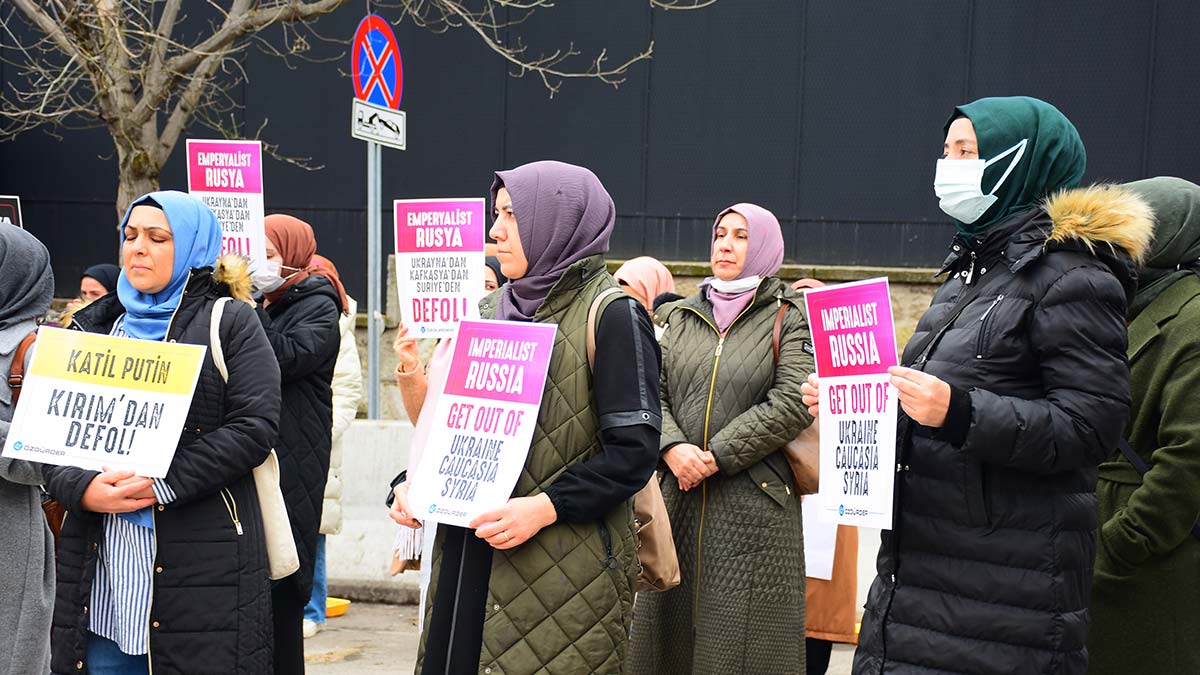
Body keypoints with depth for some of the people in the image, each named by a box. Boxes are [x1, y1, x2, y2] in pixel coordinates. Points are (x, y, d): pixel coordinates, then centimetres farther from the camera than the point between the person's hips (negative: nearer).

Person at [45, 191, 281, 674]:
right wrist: (83, 489, -11)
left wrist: (162, 484, -16)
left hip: (202, 557, -4)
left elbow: (256, 425, -9)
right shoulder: (92, 329, 16)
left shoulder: (229, 322, 3)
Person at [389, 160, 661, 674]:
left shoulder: (611, 315, -7)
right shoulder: (490, 314, 14)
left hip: (568, 568, -6)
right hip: (471, 557, 6)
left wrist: (544, 507, -21)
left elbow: (634, 449, -13)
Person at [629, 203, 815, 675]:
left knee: (741, 636, -1)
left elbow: (792, 404, -10)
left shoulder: (790, 318, 2)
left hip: (754, 509, -4)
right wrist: (672, 448, -13)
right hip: (679, 499, 4)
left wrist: (718, 457, -14)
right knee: (669, 631, 7)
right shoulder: (677, 317, 14)